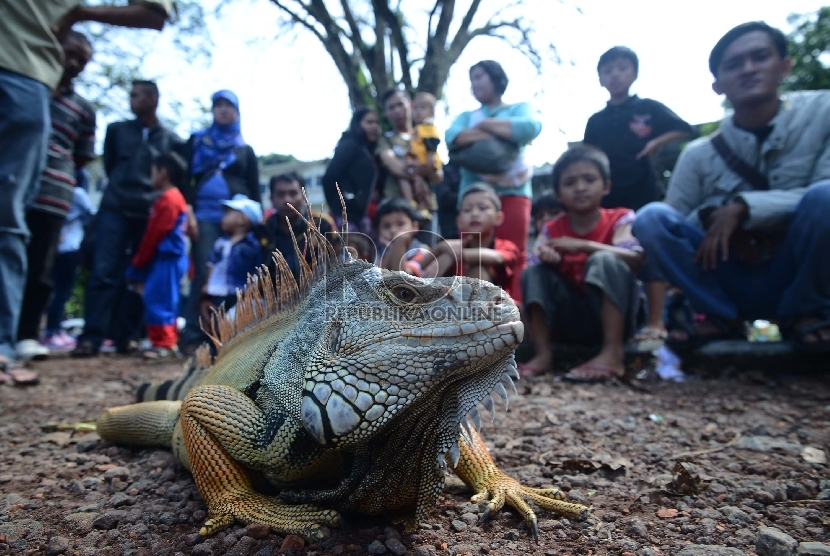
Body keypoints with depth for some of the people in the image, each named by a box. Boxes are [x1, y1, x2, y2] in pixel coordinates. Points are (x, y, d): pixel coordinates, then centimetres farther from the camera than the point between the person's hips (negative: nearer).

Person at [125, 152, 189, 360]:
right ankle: (168, 342, 17)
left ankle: (164, 344, -5)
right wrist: (140, 266, 20)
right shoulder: (175, 197, 20)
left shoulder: (167, 199, -12)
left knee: (157, 300, -8)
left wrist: (137, 264, -4)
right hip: (168, 258, 10)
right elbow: (156, 233, 20)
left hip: (167, 259, -10)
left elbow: (154, 234, -13)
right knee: (163, 301, 12)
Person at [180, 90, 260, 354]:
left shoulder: (246, 150, 20)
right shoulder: (197, 140, 18)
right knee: (203, 275, -12)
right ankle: (193, 337, -9)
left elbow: (254, 191, 17)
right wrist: (188, 211, -6)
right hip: (205, 217, -1)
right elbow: (184, 177, 9)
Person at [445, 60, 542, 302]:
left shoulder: (519, 108, 16)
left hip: (512, 193, -3)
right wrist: (498, 134, -10)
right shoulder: (467, 116, 23)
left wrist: (486, 124, 0)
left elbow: (531, 127, -10)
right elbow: (452, 136, -1)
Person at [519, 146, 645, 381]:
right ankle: (543, 354, -23)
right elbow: (538, 262, -8)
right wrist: (547, 257, -31)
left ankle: (612, 355, -34)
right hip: (571, 320, 3)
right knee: (534, 272, -16)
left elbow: (635, 259, -22)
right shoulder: (552, 229, 4)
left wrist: (582, 245, -30)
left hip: (612, 315, -2)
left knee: (604, 260, -27)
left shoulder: (619, 219, -4)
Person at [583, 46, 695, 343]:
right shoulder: (596, 121, 12)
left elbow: (686, 130, 6)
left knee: (651, 256, -2)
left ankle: (656, 323, 4)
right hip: (609, 200, 3)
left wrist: (656, 143, -8)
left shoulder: (649, 108, 5)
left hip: (645, 195, -3)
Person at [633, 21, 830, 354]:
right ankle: (722, 317, -5)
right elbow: (669, 231, -2)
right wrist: (708, 217, -21)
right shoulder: (699, 154, -1)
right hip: (734, 286, 1)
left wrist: (743, 207, -23)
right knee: (651, 217, -19)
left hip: (801, 280, 0)